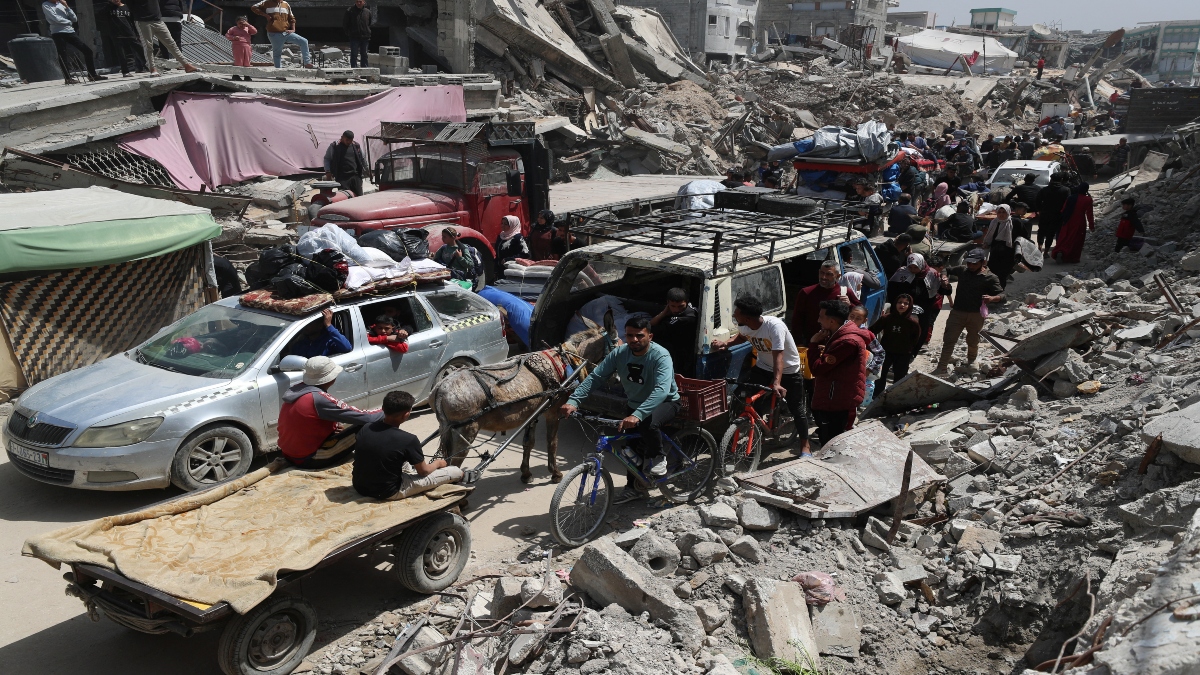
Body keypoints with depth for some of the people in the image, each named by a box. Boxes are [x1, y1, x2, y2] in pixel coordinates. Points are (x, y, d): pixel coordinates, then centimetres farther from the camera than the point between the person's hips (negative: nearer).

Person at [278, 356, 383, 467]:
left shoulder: (298, 389, 0)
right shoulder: (318, 398, -25)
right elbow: (362, 416, -19)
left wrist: (335, 425, 2)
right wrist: (385, 413, -4)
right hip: (308, 459, -9)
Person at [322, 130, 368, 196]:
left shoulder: (356, 145, 10)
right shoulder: (334, 146, 0)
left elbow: (363, 159, 21)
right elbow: (327, 159, 4)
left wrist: (366, 170, 20)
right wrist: (328, 172, -5)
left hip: (356, 176, 3)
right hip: (342, 177, -3)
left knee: (359, 196, 1)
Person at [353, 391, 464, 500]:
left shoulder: (364, 429, -7)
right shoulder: (408, 440, -24)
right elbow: (423, 471, -7)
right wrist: (438, 463, 16)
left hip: (359, 487, 7)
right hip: (388, 493, -6)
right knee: (456, 472, 2)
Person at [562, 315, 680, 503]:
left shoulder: (660, 356, -29)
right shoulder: (620, 353, -15)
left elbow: (661, 390, -43)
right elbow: (594, 377, -18)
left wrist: (637, 415, -55)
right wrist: (573, 401, -32)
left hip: (665, 402, -5)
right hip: (634, 404, 5)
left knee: (647, 423, -35)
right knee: (631, 447, 5)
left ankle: (657, 457, -6)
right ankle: (635, 488, 28)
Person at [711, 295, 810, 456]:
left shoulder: (774, 326, -34)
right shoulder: (744, 326, -15)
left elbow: (778, 357, -41)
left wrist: (777, 383, -52)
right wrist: (726, 343, -6)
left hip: (788, 371, -5)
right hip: (763, 367, 5)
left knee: (796, 409, 1)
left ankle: (805, 446, 19)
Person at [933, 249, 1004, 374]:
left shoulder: (990, 278, -6)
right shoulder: (962, 270, 5)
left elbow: (1002, 295, -9)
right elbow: (947, 270, 23)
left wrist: (992, 298, -32)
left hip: (976, 315, -2)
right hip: (957, 312, 2)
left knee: (973, 341, 15)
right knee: (948, 340, -3)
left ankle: (971, 362, 40)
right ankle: (942, 368, 0)